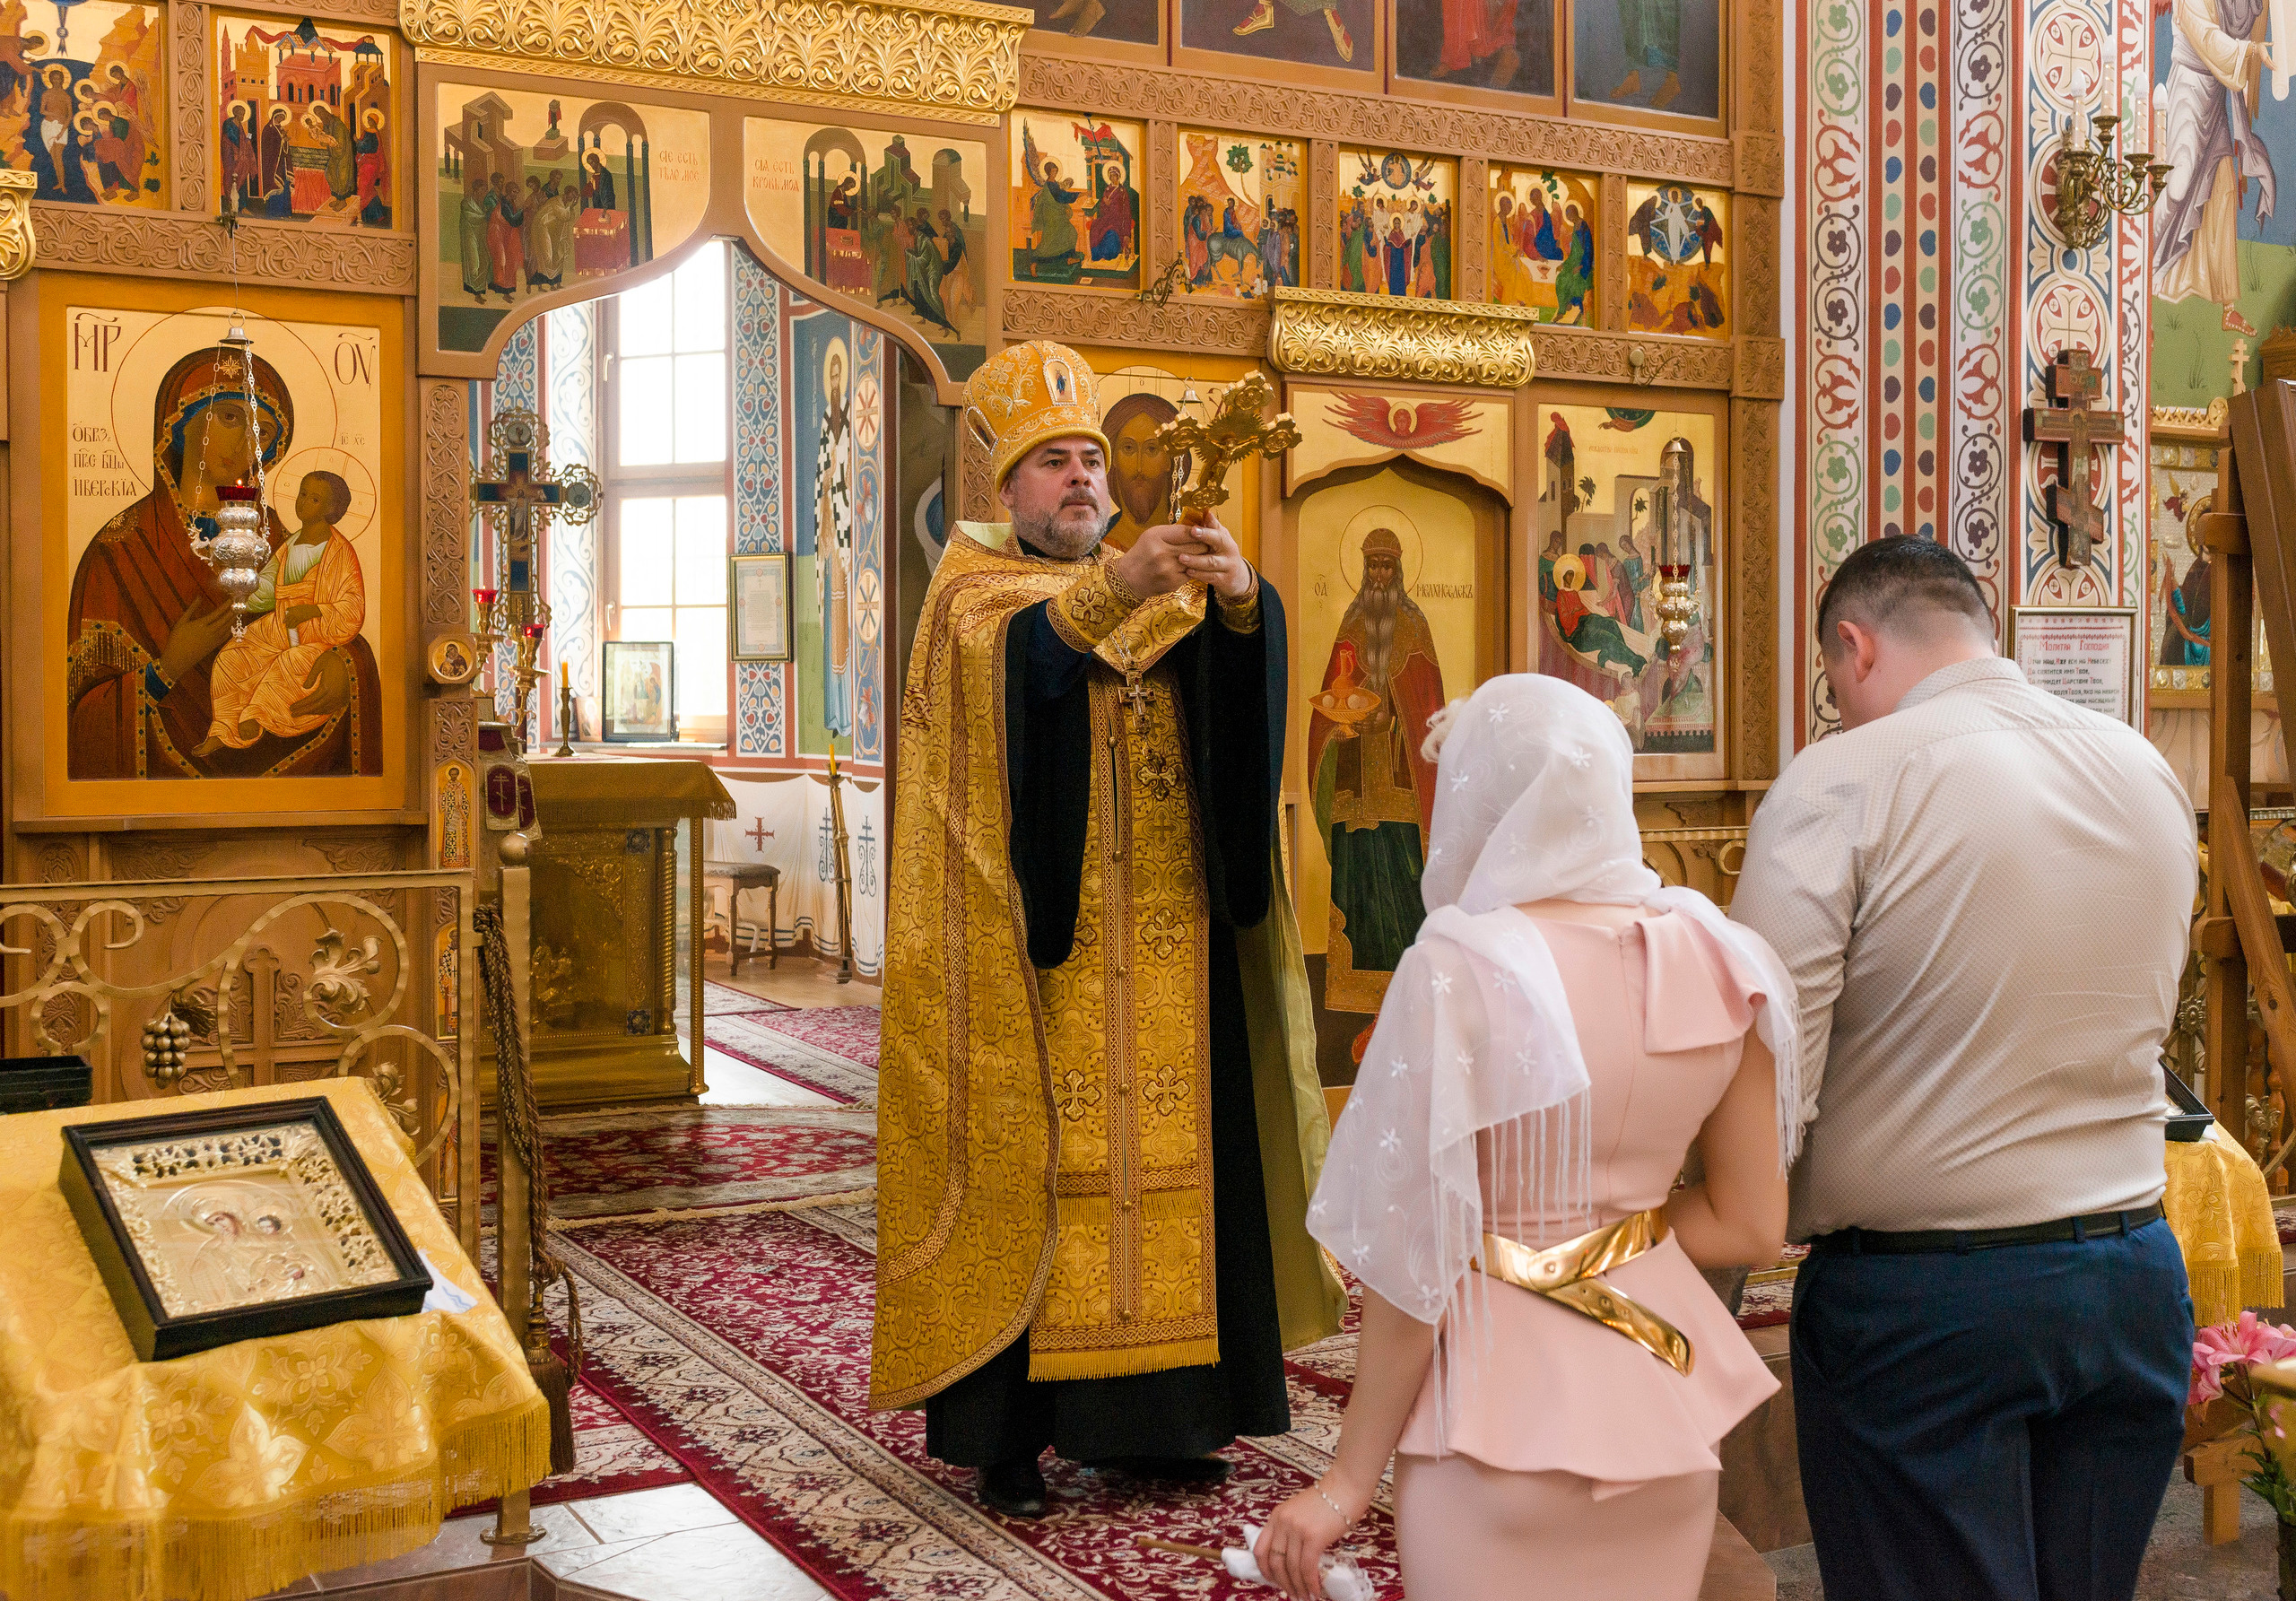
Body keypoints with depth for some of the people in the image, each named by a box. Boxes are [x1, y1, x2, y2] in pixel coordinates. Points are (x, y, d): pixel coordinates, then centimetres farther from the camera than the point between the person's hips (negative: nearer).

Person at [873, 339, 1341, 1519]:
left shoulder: (1168, 592, 17)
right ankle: (1004, 1429, 3)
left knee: (1166, 1154, 5)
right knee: (1026, 1161, -5)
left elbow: (1245, 668, -4)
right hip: (1034, 943, -4)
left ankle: (1151, 1415, 15)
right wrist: (1118, 586, -36)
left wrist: (1237, 596, -26)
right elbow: (1021, 652, -20)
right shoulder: (974, 587, 4)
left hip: (1163, 946, 4)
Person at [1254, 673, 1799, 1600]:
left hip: (1504, 1402, -5)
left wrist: (1348, 1482, -6)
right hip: (1662, 1398, 5)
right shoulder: (1716, 958, -5)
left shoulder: (1460, 970, -20)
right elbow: (1752, 1227, 2)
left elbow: (1416, 1264, -16)